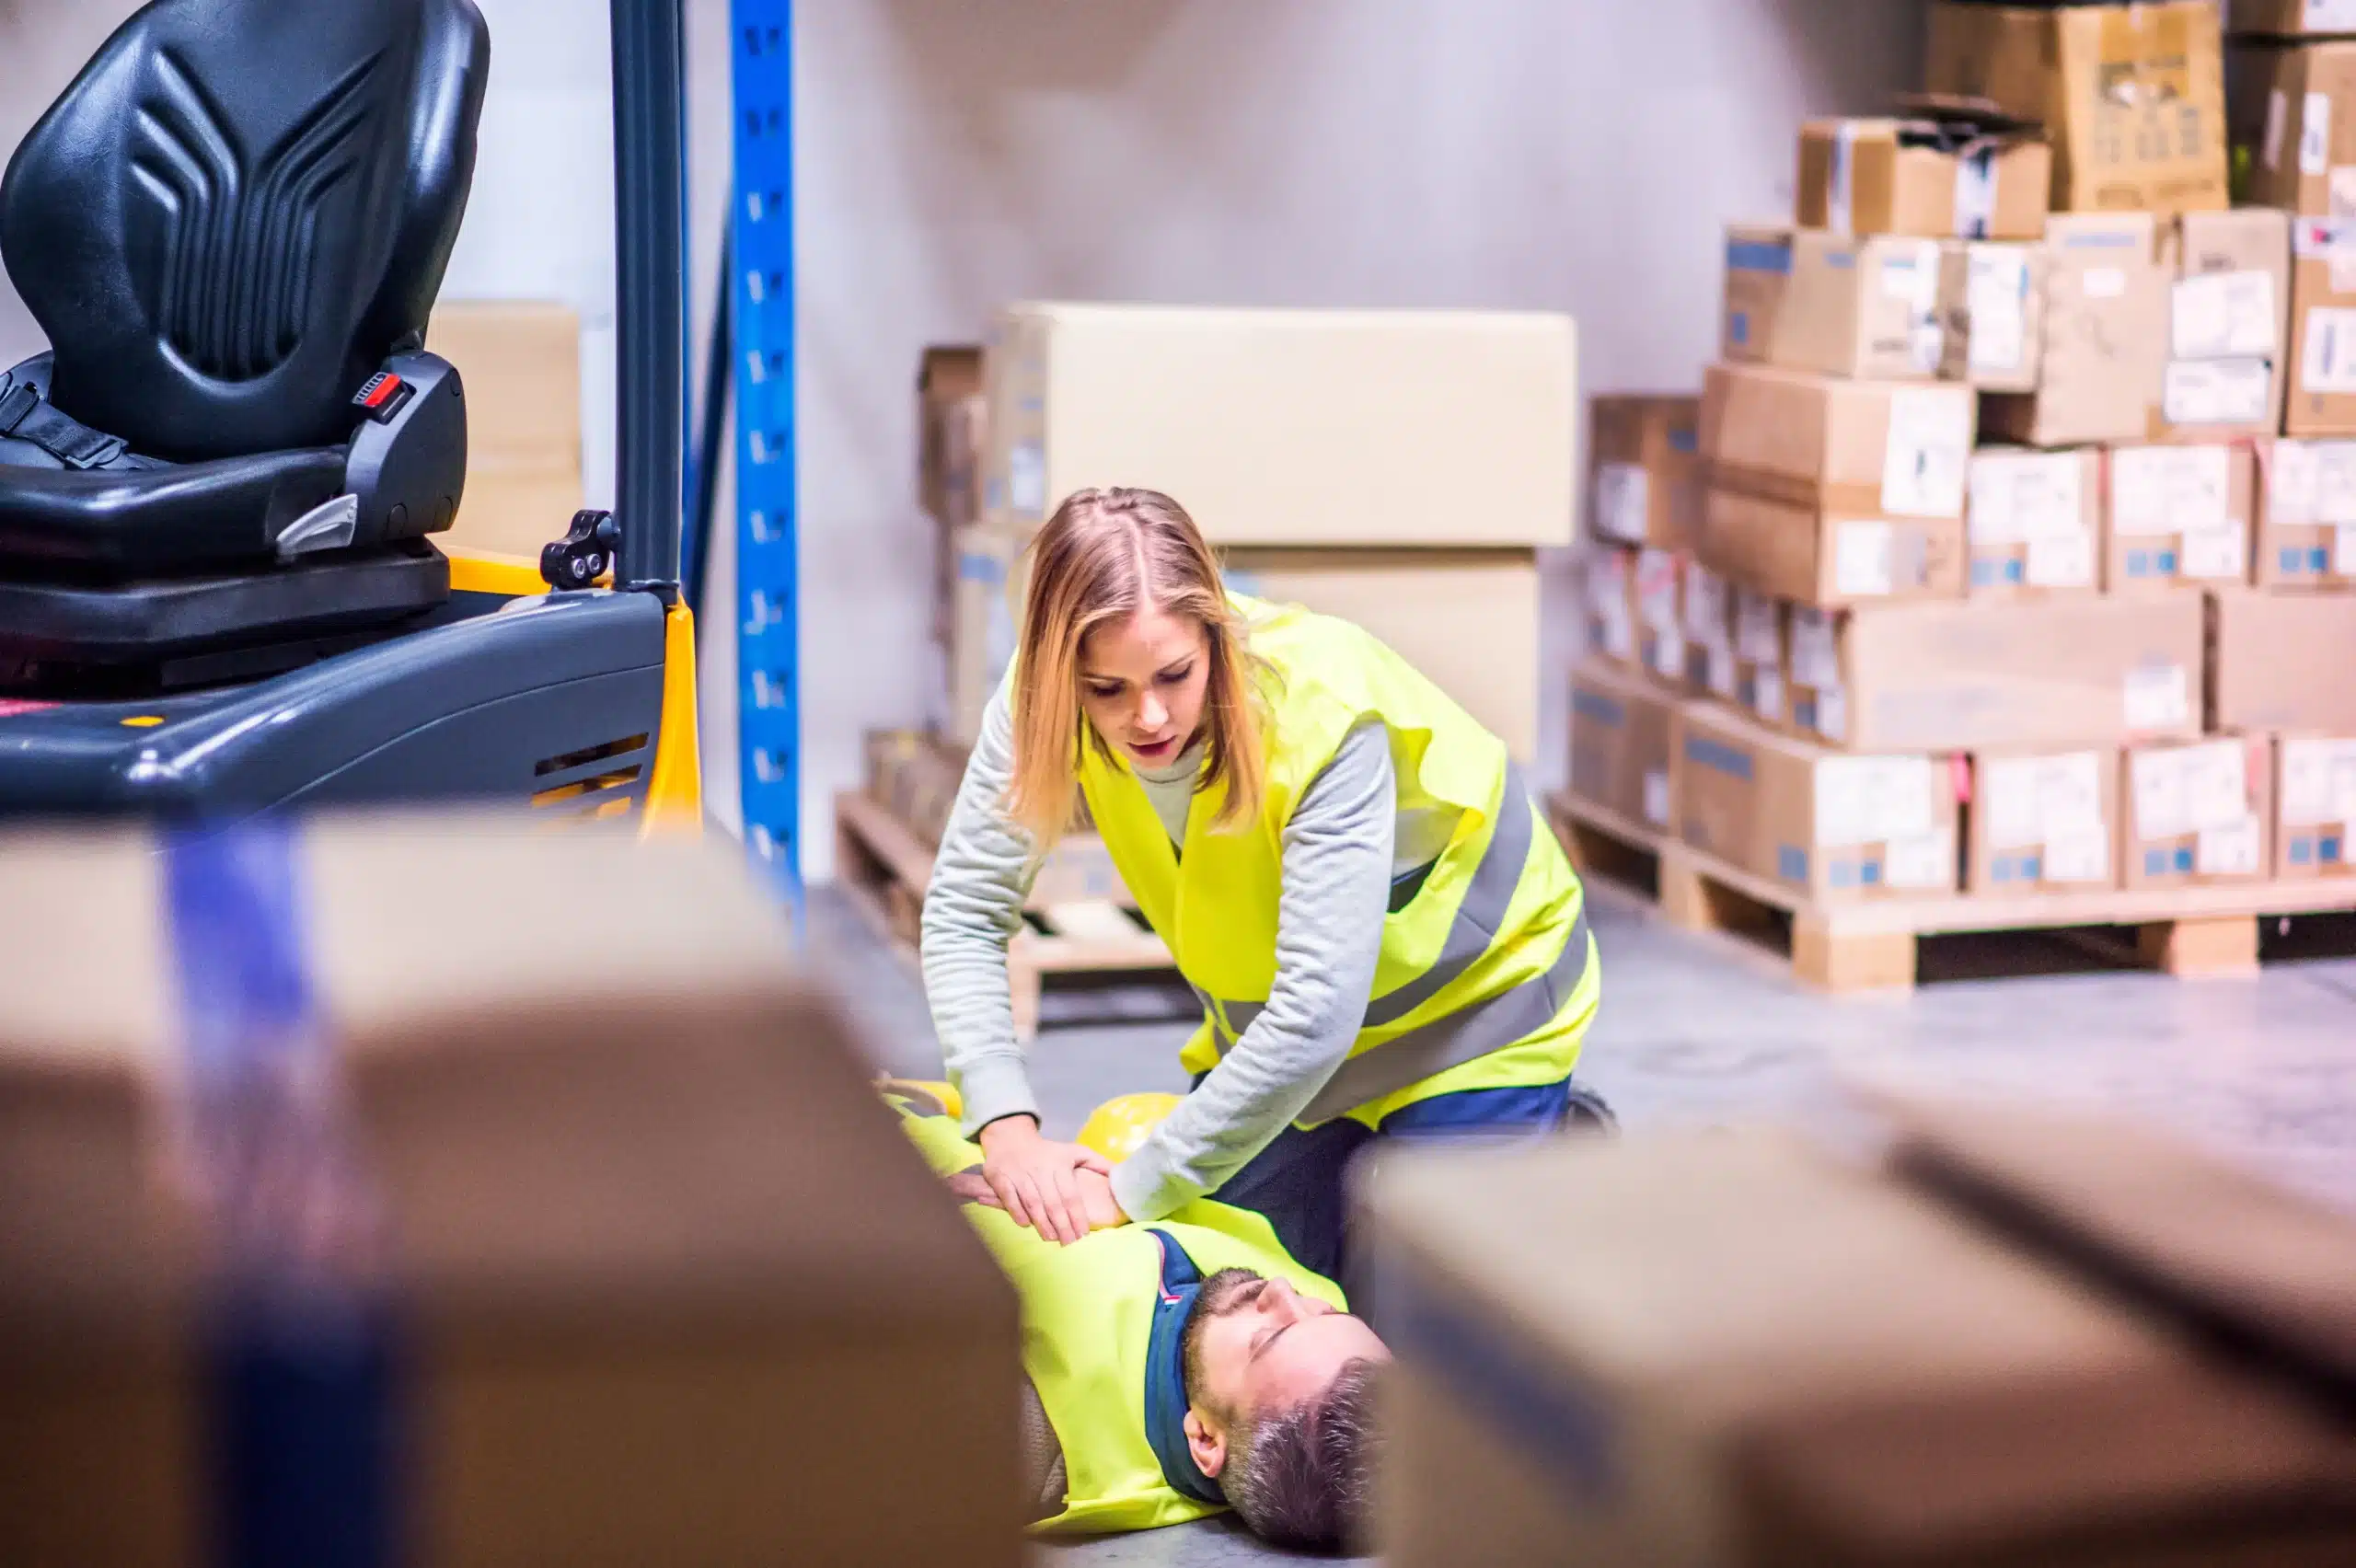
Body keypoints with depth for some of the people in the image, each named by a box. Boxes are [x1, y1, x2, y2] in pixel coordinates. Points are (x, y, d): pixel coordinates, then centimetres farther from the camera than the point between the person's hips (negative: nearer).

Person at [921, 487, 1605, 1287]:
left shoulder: (1326, 715, -37)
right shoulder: (1046, 701, -23)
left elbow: (1315, 1018, -39)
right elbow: (964, 912, -19)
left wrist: (1134, 1189, -36)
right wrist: (1006, 1124, -34)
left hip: (1474, 1002, -5)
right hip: (1261, 1022, 5)